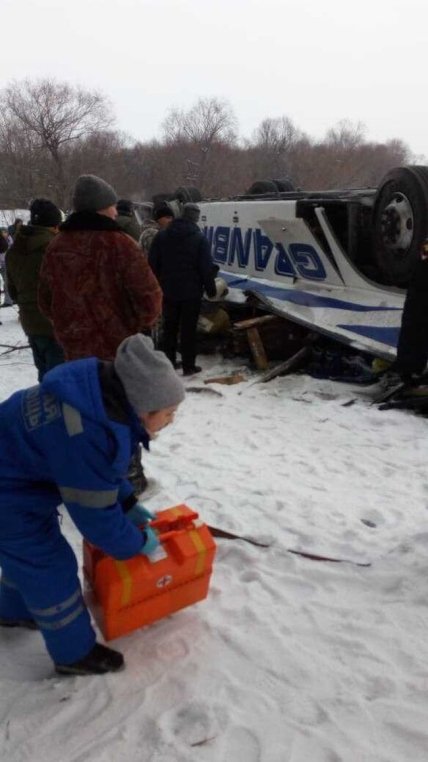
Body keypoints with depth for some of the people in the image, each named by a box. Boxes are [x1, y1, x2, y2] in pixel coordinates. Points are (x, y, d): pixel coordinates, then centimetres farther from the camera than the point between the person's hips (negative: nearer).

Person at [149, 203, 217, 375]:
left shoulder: (162, 236, 3)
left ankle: (169, 362, 20)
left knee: (169, 328, 14)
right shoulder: (199, 238, -9)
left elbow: (153, 263, 5)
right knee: (188, 329, 2)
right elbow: (206, 267, -9)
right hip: (191, 291, -3)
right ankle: (188, 366, 5)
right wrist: (210, 288, 1)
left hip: (168, 290, 4)